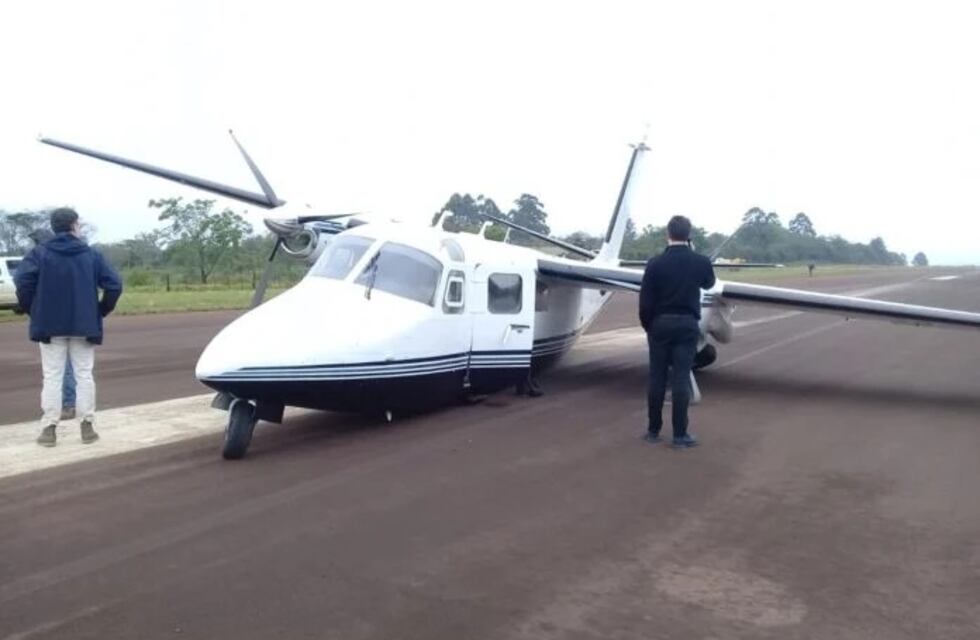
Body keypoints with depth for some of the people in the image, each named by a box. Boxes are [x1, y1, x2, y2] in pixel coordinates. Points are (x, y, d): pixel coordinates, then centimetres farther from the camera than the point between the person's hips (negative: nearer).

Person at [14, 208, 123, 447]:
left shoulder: (40, 252, -1)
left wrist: (31, 309, -1)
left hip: (50, 324, 0)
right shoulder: (91, 254, 1)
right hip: (83, 325, 0)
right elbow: (114, 284, -8)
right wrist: (102, 310, 6)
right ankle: (87, 426, 8)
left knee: (52, 377, 5)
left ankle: (49, 429, 4)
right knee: (84, 376, 7)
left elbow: (22, 280, -15)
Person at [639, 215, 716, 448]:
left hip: (660, 324, 0)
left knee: (657, 378, 8)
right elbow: (709, 283, 19)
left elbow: (645, 301, -6)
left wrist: (648, 326, 9)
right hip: (686, 324, 0)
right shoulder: (700, 261, -5)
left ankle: (653, 430, 16)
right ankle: (680, 434, 3)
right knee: (681, 379, 1)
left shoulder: (655, 263, -8)